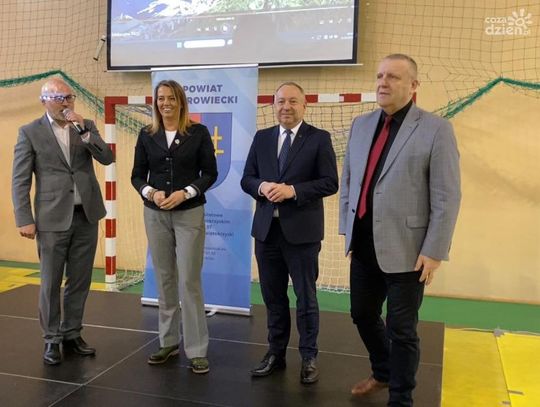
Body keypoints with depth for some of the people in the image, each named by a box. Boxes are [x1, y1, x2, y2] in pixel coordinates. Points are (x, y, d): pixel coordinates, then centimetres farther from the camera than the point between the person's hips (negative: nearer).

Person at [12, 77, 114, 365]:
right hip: (53, 219, -3)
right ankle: (51, 340, 20)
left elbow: (107, 158, -3)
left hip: (86, 215, 3)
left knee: (80, 281, 11)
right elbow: (20, 181, -2)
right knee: (51, 283, 5)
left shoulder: (86, 126, 8)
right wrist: (24, 220, -8)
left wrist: (83, 131, -12)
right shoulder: (30, 132, -1)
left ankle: (72, 334, 26)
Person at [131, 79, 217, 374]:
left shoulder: (198, 132, -2)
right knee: (164, 279, 10)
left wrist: (185, 193, -15)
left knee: (189, 280, -4)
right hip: (155, 215, 3)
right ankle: (168, 341, 24)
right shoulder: (147, 135, 5)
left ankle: (197, 349, 6)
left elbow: (210, 173, -2)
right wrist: (150, 192, -13)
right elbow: (137, 174, 7)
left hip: (189, 214, -3)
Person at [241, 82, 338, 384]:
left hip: (301, 230, -4)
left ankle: (309, 358, 23)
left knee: (306, 297, 7)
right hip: (267, 229, 4)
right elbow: (247, 179, 9)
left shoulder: (319, 138, -3)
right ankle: (276, 353, 29)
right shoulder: (262, 138, 10)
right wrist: (262, 187, -13)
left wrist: (292, 190, -20)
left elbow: (330, 183, -9)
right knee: (273, 297, 14)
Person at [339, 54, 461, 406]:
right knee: (363, 314, 19)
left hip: (405, 248, -6)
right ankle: (383, 373, 45)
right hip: (364, 244, 6)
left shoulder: (436, 129, -8)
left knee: (401, 329, 7)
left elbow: (447, 198, -10)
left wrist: (434, 251, -13)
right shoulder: (361, 125, 9)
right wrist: (347, 228, 11)